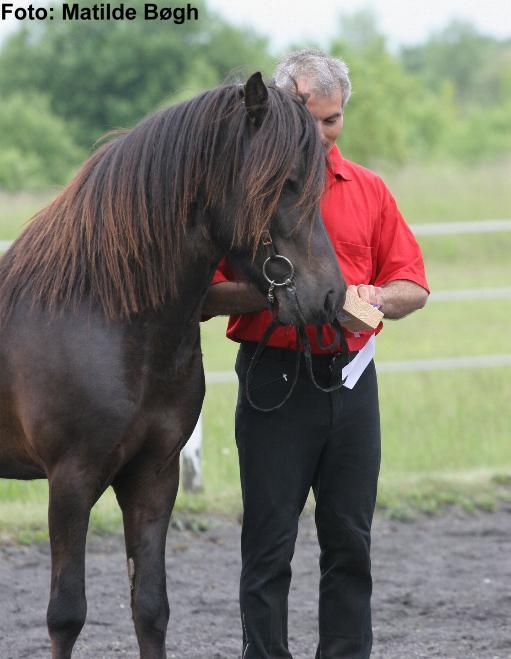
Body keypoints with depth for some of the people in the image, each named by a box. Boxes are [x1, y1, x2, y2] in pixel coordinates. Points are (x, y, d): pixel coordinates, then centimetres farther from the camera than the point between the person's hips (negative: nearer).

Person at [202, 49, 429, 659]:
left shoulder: (368, 191, 11)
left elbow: (413, 287, 11)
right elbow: (207, 294, -4)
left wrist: (374, 297, -10)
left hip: (351, 379, 4)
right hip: (274, 382, -4)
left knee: (350, 540, 6)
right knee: (269, 543, -1)